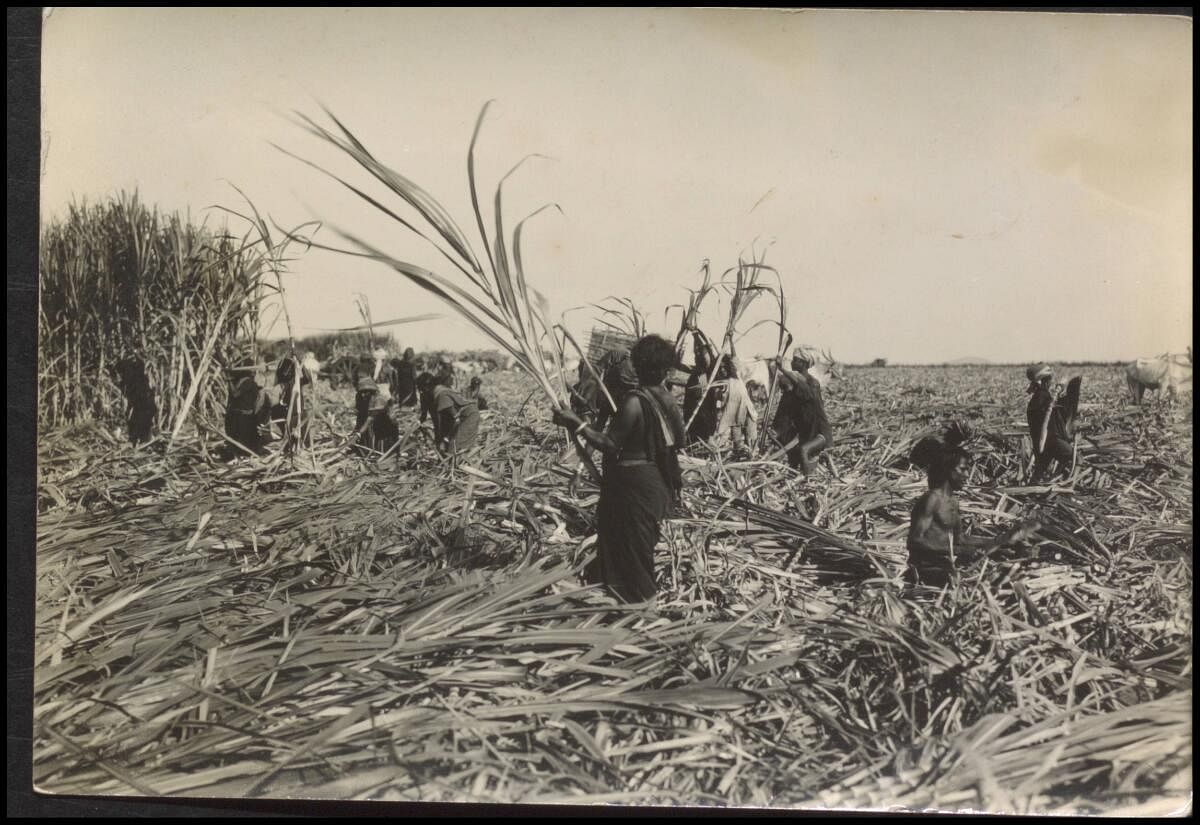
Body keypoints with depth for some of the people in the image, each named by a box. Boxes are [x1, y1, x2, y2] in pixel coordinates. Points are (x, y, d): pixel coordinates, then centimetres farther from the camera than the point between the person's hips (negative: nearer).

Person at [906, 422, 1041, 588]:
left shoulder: (953, 501, 14)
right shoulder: (932, 499, -11)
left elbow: (960, 539, 20)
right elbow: (915, 540, -16)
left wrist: (1001, 540, 19)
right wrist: (955, 550, -21)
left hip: (947, 564, 9)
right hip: (927, 567, -9)